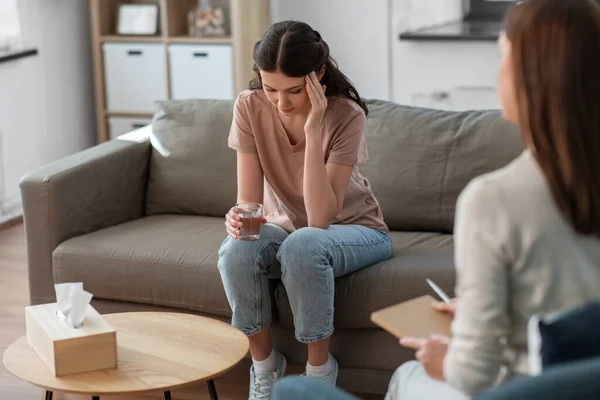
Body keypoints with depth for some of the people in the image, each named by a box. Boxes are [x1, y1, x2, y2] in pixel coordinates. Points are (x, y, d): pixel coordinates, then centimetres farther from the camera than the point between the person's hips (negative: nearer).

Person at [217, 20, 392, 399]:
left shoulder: (346, 115, -25)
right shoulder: (250, 108, -17)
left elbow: (320, 219, -32)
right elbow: (249, 201, -16)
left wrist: (313, 131, -37)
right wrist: (239, 219, -40)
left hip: (354, 229, -3)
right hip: (284, 226, 3)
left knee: (303, 244, -37)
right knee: (237, 252, -30)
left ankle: (320, 369, -15)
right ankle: (264, 364, -6)